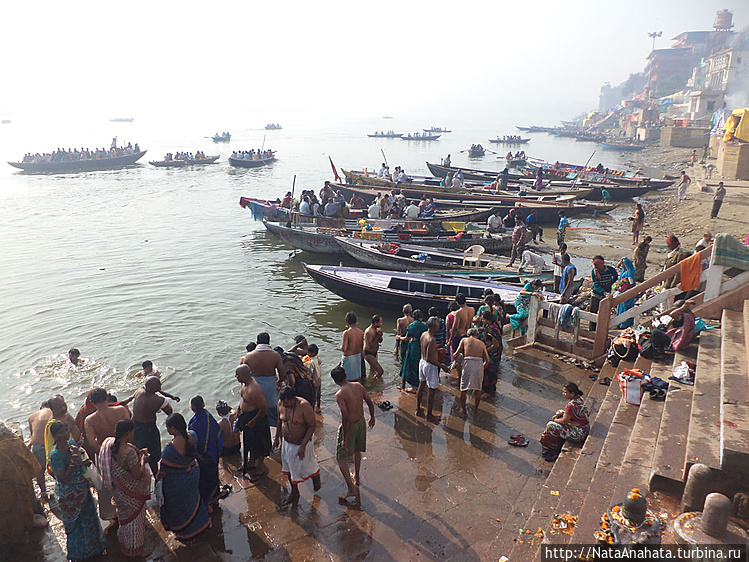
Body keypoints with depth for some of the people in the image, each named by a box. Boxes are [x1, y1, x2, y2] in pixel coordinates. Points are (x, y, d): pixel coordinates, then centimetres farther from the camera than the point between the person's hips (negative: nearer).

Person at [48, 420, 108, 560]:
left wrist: (84, 462, -8)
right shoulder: (55, 454, -27)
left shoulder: (71, 442, -5)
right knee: (76, 522, 12)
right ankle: (78, 553, 36)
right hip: (69, 495, -7)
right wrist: (74, 461, -35)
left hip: (82, 489, 7)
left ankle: (91, 545, 46)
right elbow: (63, 479, -28)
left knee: (88, 516, 23)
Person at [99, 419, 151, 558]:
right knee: (134, 519, 15)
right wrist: (143, 461, -12)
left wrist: (138, 454, 5)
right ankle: (135, 550, 35)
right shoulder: (129, 452, -36)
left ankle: (123, 543, 52)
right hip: (131, 492, -8)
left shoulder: (110, 443, -11)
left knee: (125, 515, 30)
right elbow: (138, 475, -27)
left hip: (118, 488, 8)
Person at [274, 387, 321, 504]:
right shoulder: (281, 403, -12)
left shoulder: (304, 406, -29)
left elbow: (312, 425, -23)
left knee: (306, 467, 14)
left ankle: (316, 477, 48)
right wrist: (277, 437, 13)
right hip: (286, 443, 5)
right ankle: (294, 492, 42)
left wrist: (303, 445, -25)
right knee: (289, 468, 20)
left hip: (300, 444, -5)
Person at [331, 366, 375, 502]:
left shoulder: (340, 394, -23)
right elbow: (370, 403, 3)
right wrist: (372, 417, 20)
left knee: (341, 458, 7)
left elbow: (345, 417, -25)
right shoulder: (358, 386, -5)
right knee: (357, 450, 29)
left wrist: (345, 438, -18)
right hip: (361, 422, 7)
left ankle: (351, 488, 3)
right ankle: (357, 477, 46)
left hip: (349, 426, -7)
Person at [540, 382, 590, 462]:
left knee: (551, 426, -8)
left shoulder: (571, 405, -30)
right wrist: (560, 413, 3)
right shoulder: (579, 398, -1)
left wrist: (555, 419, -1)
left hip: (579, 434, -10)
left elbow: (564, 421, -21)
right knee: (559, 412, 21)